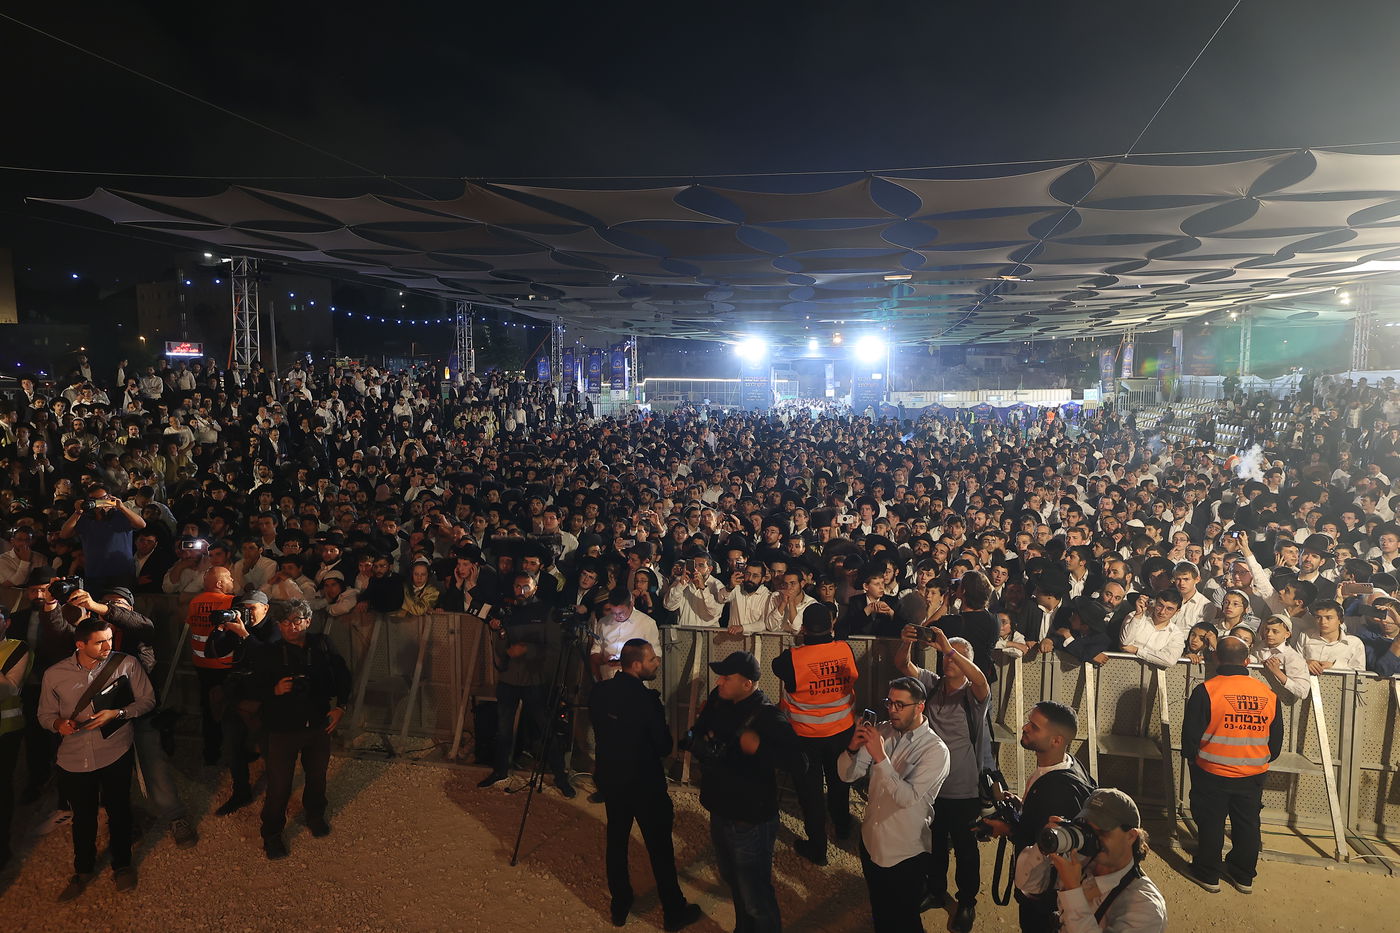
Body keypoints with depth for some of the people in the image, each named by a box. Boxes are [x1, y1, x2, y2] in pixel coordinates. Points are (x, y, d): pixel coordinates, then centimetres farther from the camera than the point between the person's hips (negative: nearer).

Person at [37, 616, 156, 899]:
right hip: (74, 757, 1)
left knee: (118, 811, 13)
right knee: (83, 816, 17)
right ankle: (84, 870, 42)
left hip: (115, 754, -1)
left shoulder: (127, 664, -10)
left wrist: (117, 713, -19)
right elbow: (45, 714, 7)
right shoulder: (54, 674, -5)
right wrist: (58, 723, -14)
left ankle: (122, 864, 37)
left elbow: (148, 700, -4)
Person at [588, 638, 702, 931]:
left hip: (610, 778, 6)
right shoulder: (646, 699, -26)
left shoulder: (599, 691, -9)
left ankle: (620, 907, 34)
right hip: (645, 783, -5)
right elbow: (664, 747, -17)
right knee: (659, 847, 10)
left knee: (616, 841, 20)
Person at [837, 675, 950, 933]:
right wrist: (853, 747, -25)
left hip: (907, 854, -5)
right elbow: (847, 775, -5)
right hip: (871, 842, 5)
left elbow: (908, 798, -29)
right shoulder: (882, 732, -5)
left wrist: (880, 757, -36)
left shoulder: (936, 750, -19)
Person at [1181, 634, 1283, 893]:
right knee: (1247, 824, 18)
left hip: (1212, 773, -3)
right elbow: (1276, 739, 6)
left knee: (1210, 824, 11)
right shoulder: (1268, 694, -5)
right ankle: (1243, 877, 32)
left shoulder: (1205, 691, -18)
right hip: (1253, 775, 4)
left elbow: (1190, 734, -13)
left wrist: (1190, 756, 7)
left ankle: (1208, 875, 23)